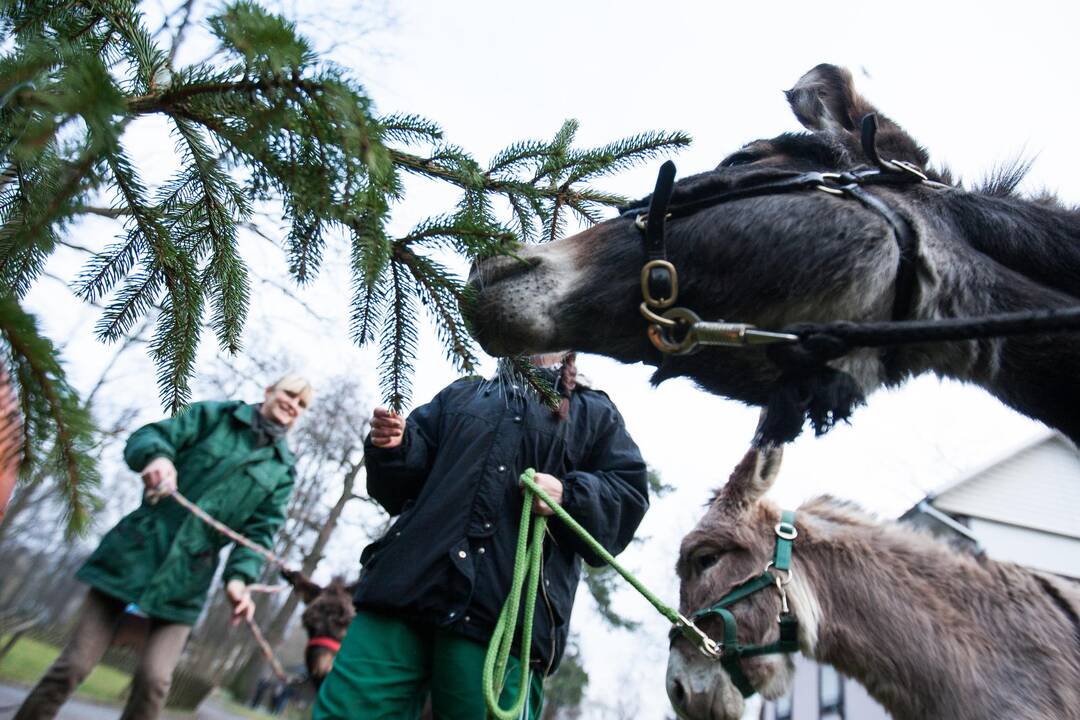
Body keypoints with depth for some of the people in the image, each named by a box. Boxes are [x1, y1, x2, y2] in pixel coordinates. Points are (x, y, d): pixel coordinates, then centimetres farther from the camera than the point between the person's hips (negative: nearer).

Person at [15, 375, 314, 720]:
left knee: (154, 679, -8)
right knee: (74, 664, 2)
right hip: (137, 549, 0)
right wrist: (157, 456, -25)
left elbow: (259, 532, 0)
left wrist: (239, 576, -17)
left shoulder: (283, 469, 5)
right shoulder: (214, 414, 4)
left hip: (187, 578, 1)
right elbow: (148, 436, -1)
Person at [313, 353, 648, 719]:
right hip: (410, 578, 3)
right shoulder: (462, 394, 25)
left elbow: (629, 494, 8)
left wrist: (568, 495, -12)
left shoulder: (596, 413, 18)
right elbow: (404, 487, 22)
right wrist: (395, 448, -2)